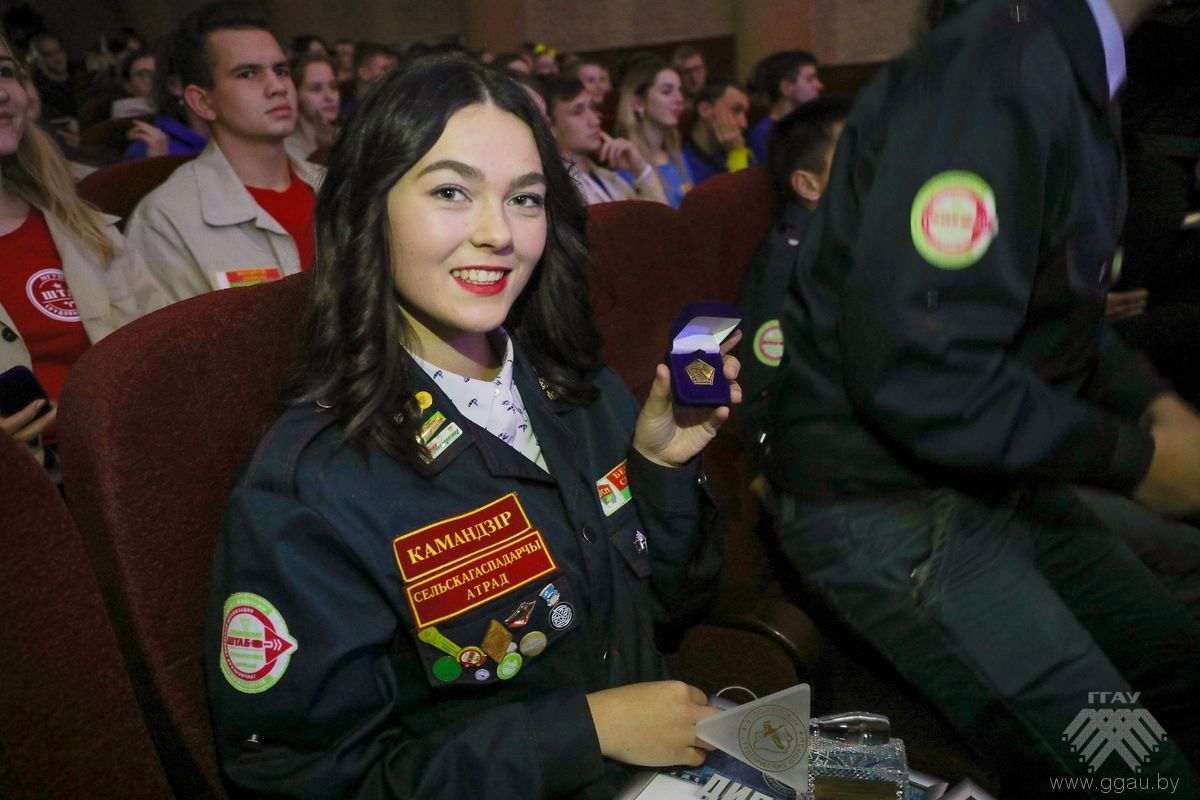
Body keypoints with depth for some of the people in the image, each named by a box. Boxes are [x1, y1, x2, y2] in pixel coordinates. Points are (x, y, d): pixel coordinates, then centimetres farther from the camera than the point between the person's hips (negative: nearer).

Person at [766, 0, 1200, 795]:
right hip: (889, 512, -10)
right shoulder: (996, 78, -23)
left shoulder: (1067, 67, 9)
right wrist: (1134, 457, -16)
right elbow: (918, 376, -29)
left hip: (1004, 486, 10)